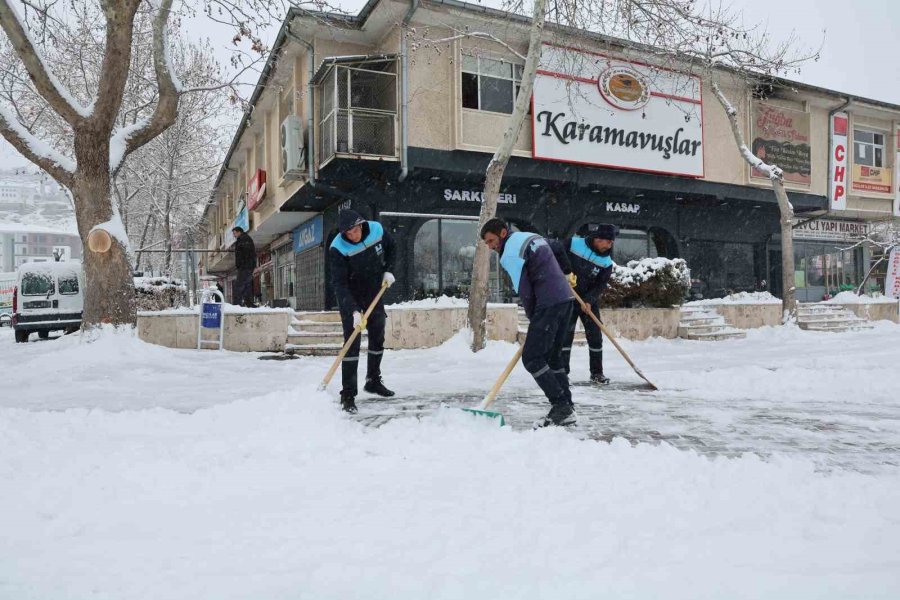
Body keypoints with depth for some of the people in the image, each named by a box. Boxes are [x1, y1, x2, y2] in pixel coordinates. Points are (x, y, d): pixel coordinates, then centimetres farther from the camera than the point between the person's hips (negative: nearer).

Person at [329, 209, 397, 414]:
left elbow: (390, 247, 9)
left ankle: (373, 381, 32)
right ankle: (348, 395, -8)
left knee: (378, 339, 14)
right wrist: (354, 311, -38)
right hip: (350, 298, -5)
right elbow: (339, 283, -30)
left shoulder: (377, 230, -15)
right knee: (352, 343, -11)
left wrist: (388, 271, -2)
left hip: (375, 293, 5)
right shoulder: (338, 249, -27)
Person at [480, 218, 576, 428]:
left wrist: (533, 318, 3)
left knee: (531, 357, -7)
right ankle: (566, 409, 16)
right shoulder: (532, 237, 19)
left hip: (549, 304, -10)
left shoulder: (510, 253, -10)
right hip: (565, 298, 10)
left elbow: (525, 292, -12)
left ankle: (561, 406, -7)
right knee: (552, 356, 14)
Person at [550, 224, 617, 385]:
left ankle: (596, 372, 19)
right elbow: (553, 248, -11)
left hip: (590, 302, 3)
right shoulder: (573, 243, -15)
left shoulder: (606, 262, -6)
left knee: (595, 336, 4)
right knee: (566, 335, -5)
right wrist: (564, 270, -19)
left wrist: (589, 300, -21)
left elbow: (601, 285, -7)